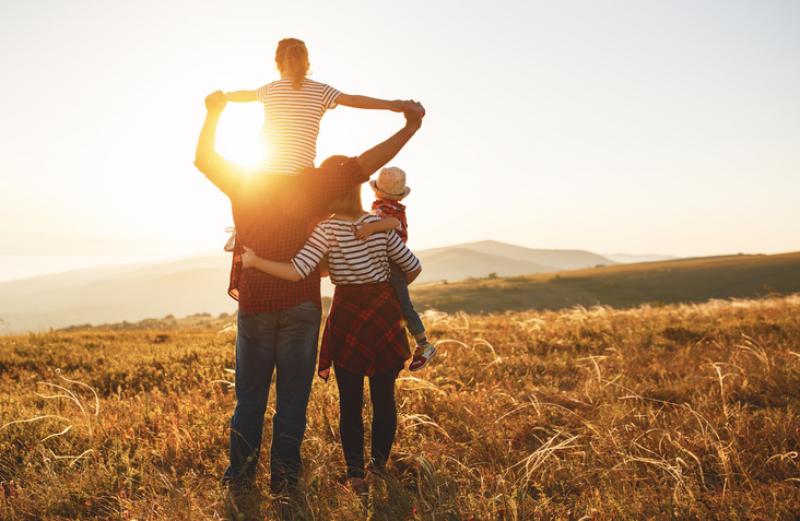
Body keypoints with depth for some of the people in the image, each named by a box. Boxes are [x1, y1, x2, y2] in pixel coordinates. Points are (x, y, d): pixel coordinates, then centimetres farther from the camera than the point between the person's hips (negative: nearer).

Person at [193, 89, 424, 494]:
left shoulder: (242, 183, 1)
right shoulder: (310, 184, -6)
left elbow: (203, 158, 16)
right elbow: (363, 165, -10)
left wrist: (213, 113, 23)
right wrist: (410, 127, -8)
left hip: (254, 303, 2)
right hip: (300, 303, -2)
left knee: (249, 395, 11)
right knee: (292, 395, 5)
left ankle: (240, 474, 15)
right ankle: (283, 478, 9)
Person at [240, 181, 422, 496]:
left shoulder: (326, 230, -10)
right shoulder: (380, 224, 1)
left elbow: (297, 272, -21)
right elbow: (413, 267, 5)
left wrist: (254, 261, -10)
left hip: (348, 316, -2)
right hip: (384, 313, 3)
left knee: (350, 402, 8)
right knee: (384, 397, 11)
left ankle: (356, 474, 8)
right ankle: (380, 466, 19)